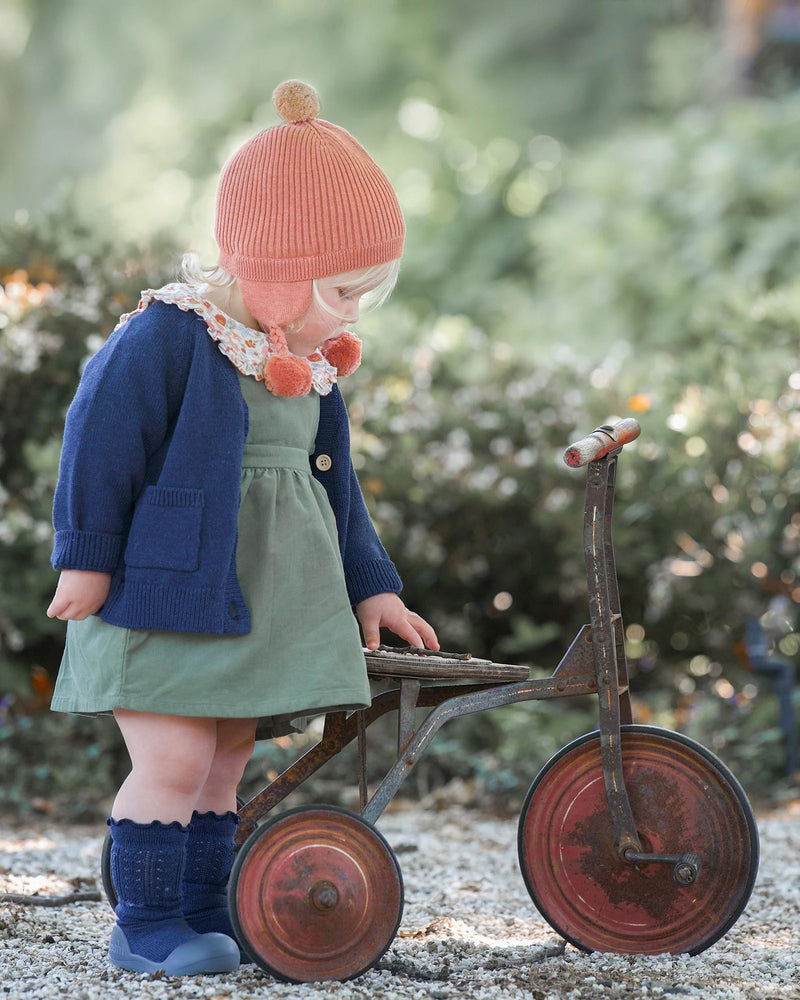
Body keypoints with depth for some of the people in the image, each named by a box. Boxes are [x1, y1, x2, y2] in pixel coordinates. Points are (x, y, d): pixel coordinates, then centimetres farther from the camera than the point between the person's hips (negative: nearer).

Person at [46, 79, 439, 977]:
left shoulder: (309, 364, 10)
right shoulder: (166, 338, -16)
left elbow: (332, 482, 19)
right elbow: (99, 441, -14)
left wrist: (370, 586, 19)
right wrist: (85, 558, -11)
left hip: (264, 599, 8)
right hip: (165, 591, -7)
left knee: (225, 761, 11)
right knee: (175, 758, -9)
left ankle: (204, 912, 19)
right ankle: (145, 924, 2)